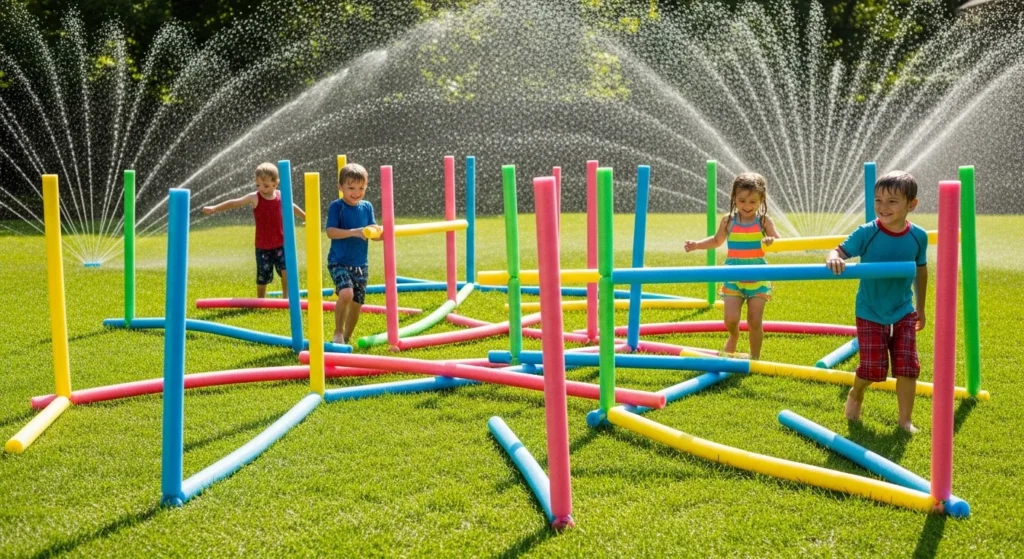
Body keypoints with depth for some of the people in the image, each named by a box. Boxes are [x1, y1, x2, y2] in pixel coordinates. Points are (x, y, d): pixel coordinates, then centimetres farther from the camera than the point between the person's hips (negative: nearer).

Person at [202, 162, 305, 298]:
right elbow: (235, 203, -15)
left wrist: (307, 218, 32)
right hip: (262, 247, -1)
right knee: (262, 278, 8)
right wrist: (214, 208, -26)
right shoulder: (255, 198, -9)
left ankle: (286, 298, -2)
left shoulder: (281, 196, -1)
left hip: (280, 245, 1)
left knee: (285, 270, -16)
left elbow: (293, 207, 18)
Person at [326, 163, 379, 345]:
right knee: (346, 293, -26)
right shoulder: (336, 206, -10)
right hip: (339, 262, -5)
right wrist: (354, 232, -30)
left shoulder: (367, 207, 5)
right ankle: (338, 333, -6)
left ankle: (347, 338, 31)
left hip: (360, 264, 5)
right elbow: (331, 232, -18)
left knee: (357, 302, 10)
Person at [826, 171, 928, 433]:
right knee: (873, 368, -1)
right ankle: (855, 394, 33)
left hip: (904, 313, 3)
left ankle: (905, 420, 16)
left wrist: (920, 308, 17)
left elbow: (921, 271, 8)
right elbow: (840, 251, -22)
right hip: (870, 313, -2)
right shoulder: (867, 233, -17)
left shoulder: (918, 236, -7)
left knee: (907, 367, -1)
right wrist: (833, 259, -48)